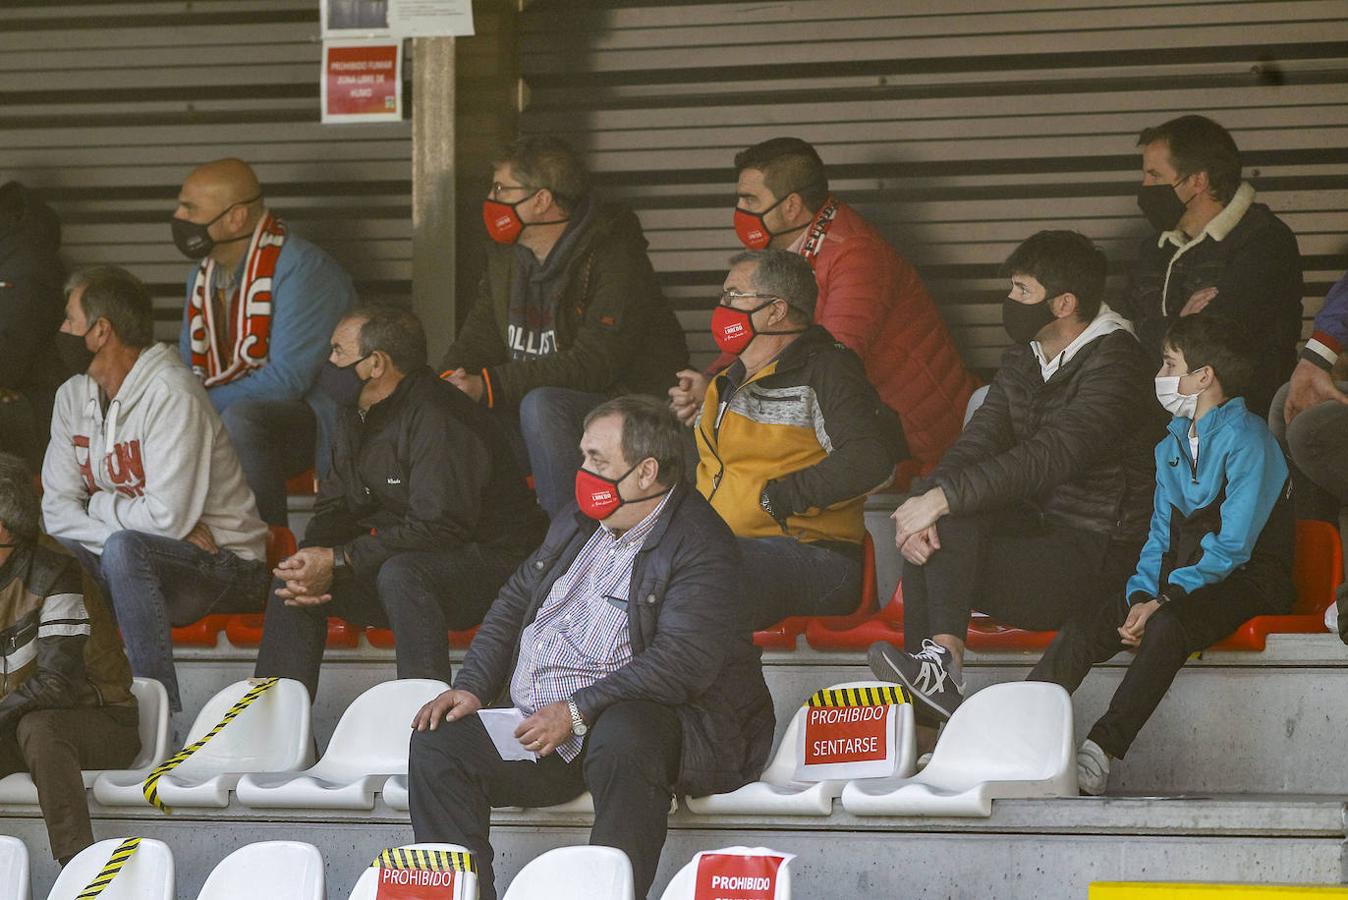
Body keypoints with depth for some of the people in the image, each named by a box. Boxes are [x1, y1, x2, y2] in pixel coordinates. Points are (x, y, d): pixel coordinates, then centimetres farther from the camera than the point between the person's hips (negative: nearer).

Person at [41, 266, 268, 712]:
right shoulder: (73, 397, 5)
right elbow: (57, 509, -2)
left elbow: (168, 518, -27)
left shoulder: (172, 394, -19)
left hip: (225, 566, -7)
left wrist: (98, 507, -9)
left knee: (125, 550, -36)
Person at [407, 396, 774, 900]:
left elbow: (682, 662, -21)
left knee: (622, 735, -40)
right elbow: (515, 600, 25)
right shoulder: (580, 523, 16)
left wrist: (577, 712, -23)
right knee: (438, 742, -9)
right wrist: (472, 686, 9)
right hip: (536, 727, 8)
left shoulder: (699, 546, -11)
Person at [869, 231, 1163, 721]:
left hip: (1097, 548, -8)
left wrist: (941, 498, -35)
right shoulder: (1024, 355, 11)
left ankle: (940, 661, -27)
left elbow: (1051, 456, -29)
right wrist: (926, 498, -21)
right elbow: (981, 437, 1)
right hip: (1037, 524, 8)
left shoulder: (1115, 364, -17)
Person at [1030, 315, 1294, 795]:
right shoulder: (1173, 444, 17)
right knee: (1082, 630, -18)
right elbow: (1161, 535, 14)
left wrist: (1163, 601, -22)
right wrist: (1140, 597, -6)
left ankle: (1098, 754, -41)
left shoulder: (1247, 439, -9)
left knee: (1166, 627, -37)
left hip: (1246, 581, -7)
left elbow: (1232, 546, -16)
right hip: (1179, 581, 7)